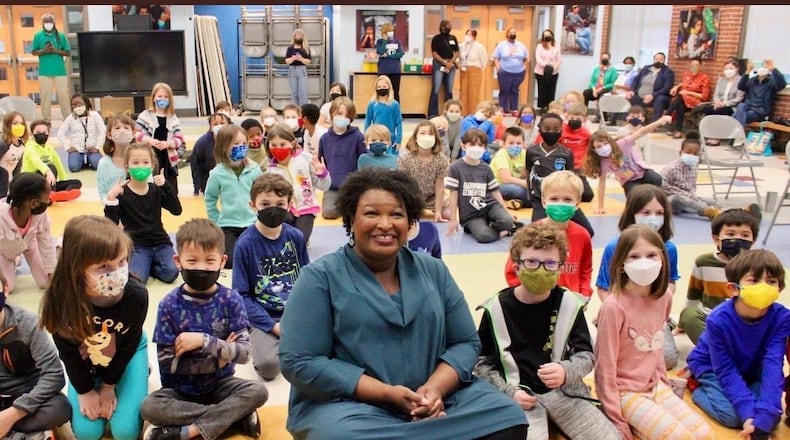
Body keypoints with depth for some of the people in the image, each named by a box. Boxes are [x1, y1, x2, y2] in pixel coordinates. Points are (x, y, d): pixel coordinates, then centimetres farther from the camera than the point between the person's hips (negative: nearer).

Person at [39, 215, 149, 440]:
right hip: (85, 362, 1)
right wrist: (85, 390, -7)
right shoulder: (60, 299, -34)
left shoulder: (136, 295, -36)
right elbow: (68, 352, -15)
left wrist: (109, 386, -7)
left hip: (126, 355, -1)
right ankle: (94, 390, 25)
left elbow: (128, 346, -16)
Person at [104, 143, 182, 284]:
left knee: (171, 272, -24)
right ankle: (143, 265, 7)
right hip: (136, 245, -2)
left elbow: (177, 210, -9)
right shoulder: (121, 193, -4)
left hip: (160, 242, 3)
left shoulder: (156, 190, 4)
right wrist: (110, 199, -24)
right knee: (137, 278, -27)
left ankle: (147, 265, 6)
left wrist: (166, 185, -16)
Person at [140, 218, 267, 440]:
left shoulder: (231, 300, -9)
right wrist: (218, 354, -16)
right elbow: (167, 362, -13)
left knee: (258, 391, -25)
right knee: (149, 408, -29)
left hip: (220, 384, 1)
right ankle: (235, 414, -19)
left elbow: (243, 353, -14)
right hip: (180, 389, 0)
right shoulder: (169, 305, -11)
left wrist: (205, 342, -27)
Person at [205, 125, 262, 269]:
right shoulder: (218, 173, -9)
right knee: (231, 262, -10)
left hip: (252, 224, 2)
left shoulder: (254, 169, -6)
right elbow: (210, 199, 3)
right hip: (228, 225, -2)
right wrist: (217, 222, 4)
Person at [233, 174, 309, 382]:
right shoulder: (245, 243, -7)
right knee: (268, 365, -27)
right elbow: (242, 295, -5)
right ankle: (260, 341, 6)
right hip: (265, 318, -3)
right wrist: (273, 326, -14)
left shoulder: (296, 237, 2)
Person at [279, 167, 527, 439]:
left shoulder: (433, 271, 9)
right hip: (349, 405, -3)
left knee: (507, 416, -18)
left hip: (436, 400, 3)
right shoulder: (319, 277, -4)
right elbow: (299, 363, -11)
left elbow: (466, 342, 9)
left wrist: (435, 389, -13)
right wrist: (387, 393, -17)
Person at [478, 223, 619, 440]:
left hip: (564, 391, 3)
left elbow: (586, 354, 3)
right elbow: (481, 361, 3)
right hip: (520, 396, -3)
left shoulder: (569, 304, 0)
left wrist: (566, 371, -19)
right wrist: (509, 392, -10)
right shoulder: (497, 309, -4)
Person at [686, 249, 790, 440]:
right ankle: (697, 385, 3)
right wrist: (749, 413, -35)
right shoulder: (718, 320, -31)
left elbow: (773, 365, -30)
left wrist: (765, 414, -40)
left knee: (772, 415, -17)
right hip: (712, 367, -3)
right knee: (732, 414, -24)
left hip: (751, 372, 4)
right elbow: (726, 371, -25)